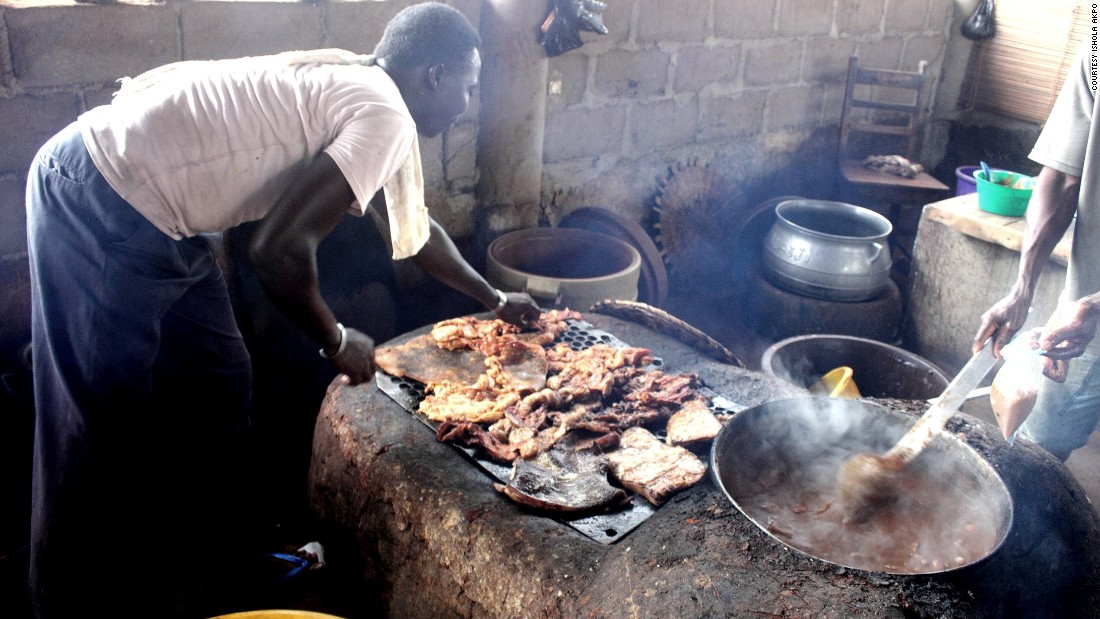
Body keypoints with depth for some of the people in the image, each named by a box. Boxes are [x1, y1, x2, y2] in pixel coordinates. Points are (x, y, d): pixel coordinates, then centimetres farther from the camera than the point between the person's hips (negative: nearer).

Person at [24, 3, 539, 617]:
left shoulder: (356, 89, 12)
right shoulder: (382, 117, -18)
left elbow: (415, 225, 26)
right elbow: (281, 248, -26)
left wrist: (495, 298, 34)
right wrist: (336, 340, -8)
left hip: (152, 214, 10)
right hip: (96, 202, -10)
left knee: (216, 384, 16)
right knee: (106, 426, 2)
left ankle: (214, 560, 35)